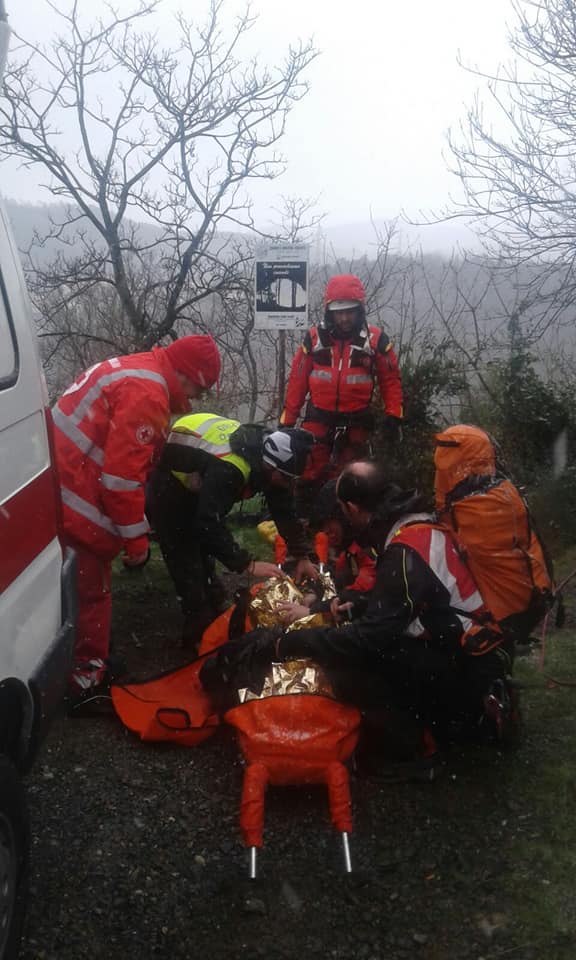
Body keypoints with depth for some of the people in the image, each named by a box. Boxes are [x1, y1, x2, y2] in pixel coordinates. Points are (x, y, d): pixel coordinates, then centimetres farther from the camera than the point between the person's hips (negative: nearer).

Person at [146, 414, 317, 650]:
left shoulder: (269, 455, -14)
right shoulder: (228, 467, -40)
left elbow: (285, 510, -5)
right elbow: (209, 524, -43)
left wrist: (303, 557, -7)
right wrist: (248, 564, -40)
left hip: (196, 490, 8)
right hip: (168, 491, -8)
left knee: (204, 558, 15)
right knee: (187, 563, -8)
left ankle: (213, 617, 25)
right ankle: (201, 635, 0)